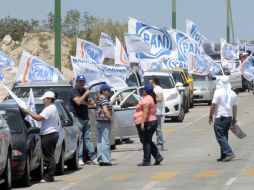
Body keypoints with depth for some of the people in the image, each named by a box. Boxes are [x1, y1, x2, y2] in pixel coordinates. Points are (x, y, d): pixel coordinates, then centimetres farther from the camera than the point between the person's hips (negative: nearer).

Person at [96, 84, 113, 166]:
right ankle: (106, 160, -9)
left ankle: (101, 159, 15)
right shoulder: (104, 99, -15)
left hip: (99, 122, 10)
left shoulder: (99, 99, 15)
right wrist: (110, 118, -14)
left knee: (100, 141, 11)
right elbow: (105, 110, -24)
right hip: (105, 122, -10)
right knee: (105, 141, -8)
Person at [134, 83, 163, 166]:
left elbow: (146, 112, -25)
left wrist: (143, 122, -28)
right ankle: (158, 157, 11)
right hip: (152, 122, 10)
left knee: (146, 142, -6)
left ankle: (146, 161, -3)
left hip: (146, 123, -10)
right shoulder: (151, 98, 16)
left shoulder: (146, 99, -15)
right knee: (148, 142, 16)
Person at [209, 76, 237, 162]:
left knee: (220, 136, -6)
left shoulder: (218, 92, -10)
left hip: (220, 117, -6)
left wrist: (210, 116, -1)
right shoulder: (233, 93, 7)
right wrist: (234, 119, 22)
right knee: (224, 136, 13)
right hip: (229, 117, 6)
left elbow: (213, 105, -10)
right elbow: (235, 107, 13)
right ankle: (223, 156, 13)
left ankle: (229, 153, -20)